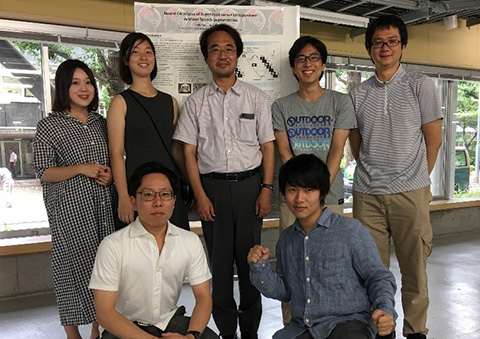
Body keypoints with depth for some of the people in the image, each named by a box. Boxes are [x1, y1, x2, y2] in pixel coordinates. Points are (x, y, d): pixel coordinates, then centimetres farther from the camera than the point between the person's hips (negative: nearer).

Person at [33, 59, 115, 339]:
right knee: (73, 265, 2)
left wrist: (110, 174, -1)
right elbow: (43, 172, -5)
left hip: (104, 205, 5)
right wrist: (81, 169, -17)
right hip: (70, 209, -4)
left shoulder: (101, 122, 12)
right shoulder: (49, 126, -3)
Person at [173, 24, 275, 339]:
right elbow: (190, 151, 3)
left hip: (250, 183, 0)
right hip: (212, 185, 1)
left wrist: (266, 189, -5)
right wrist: (200, 195, -5)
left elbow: (268, 147, 4)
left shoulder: (257, 98, 6)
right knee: (219, 260, 7)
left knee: (250, 259, 6)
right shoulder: (196, 102, 6)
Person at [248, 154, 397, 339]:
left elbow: (378, 277, -1)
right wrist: (260, 267, 1)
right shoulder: (286, 239, 11)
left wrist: (385, 310, -19)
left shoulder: (351, 230, -5)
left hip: (348, 323, -4)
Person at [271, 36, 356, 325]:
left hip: (329, 196, -1)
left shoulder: (340, 102, 6)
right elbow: (284, 153, 2)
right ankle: (291, 328, 16)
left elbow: (337, 150, -3)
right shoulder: (281, 106, 9)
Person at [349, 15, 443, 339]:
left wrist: (419, 179, 5)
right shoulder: (358, 93, 10)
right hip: (367, 194, 2)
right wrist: (370, 173, 8)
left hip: (411, 193, -2)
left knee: (415, 267, 7)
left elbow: (434, 138, 4)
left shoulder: (420, 85, 3)